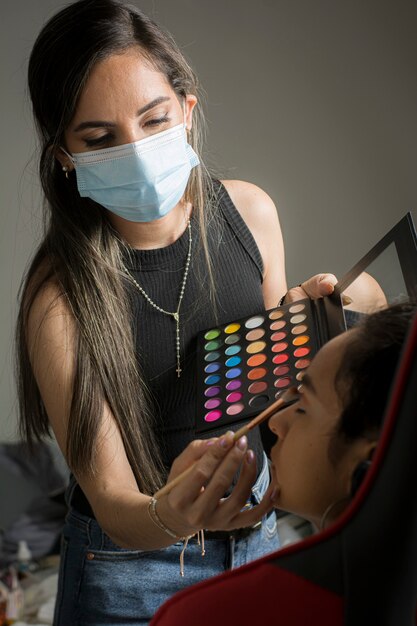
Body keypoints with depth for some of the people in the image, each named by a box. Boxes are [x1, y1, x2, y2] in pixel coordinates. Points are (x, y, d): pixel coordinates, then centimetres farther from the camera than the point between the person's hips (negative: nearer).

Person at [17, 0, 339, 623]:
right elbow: (111, 503, -22)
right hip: (132, 564, -4)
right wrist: (168, 518, -44)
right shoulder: (60, 296, -24)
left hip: (256, 522, 5)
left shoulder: (249, 210, -11)